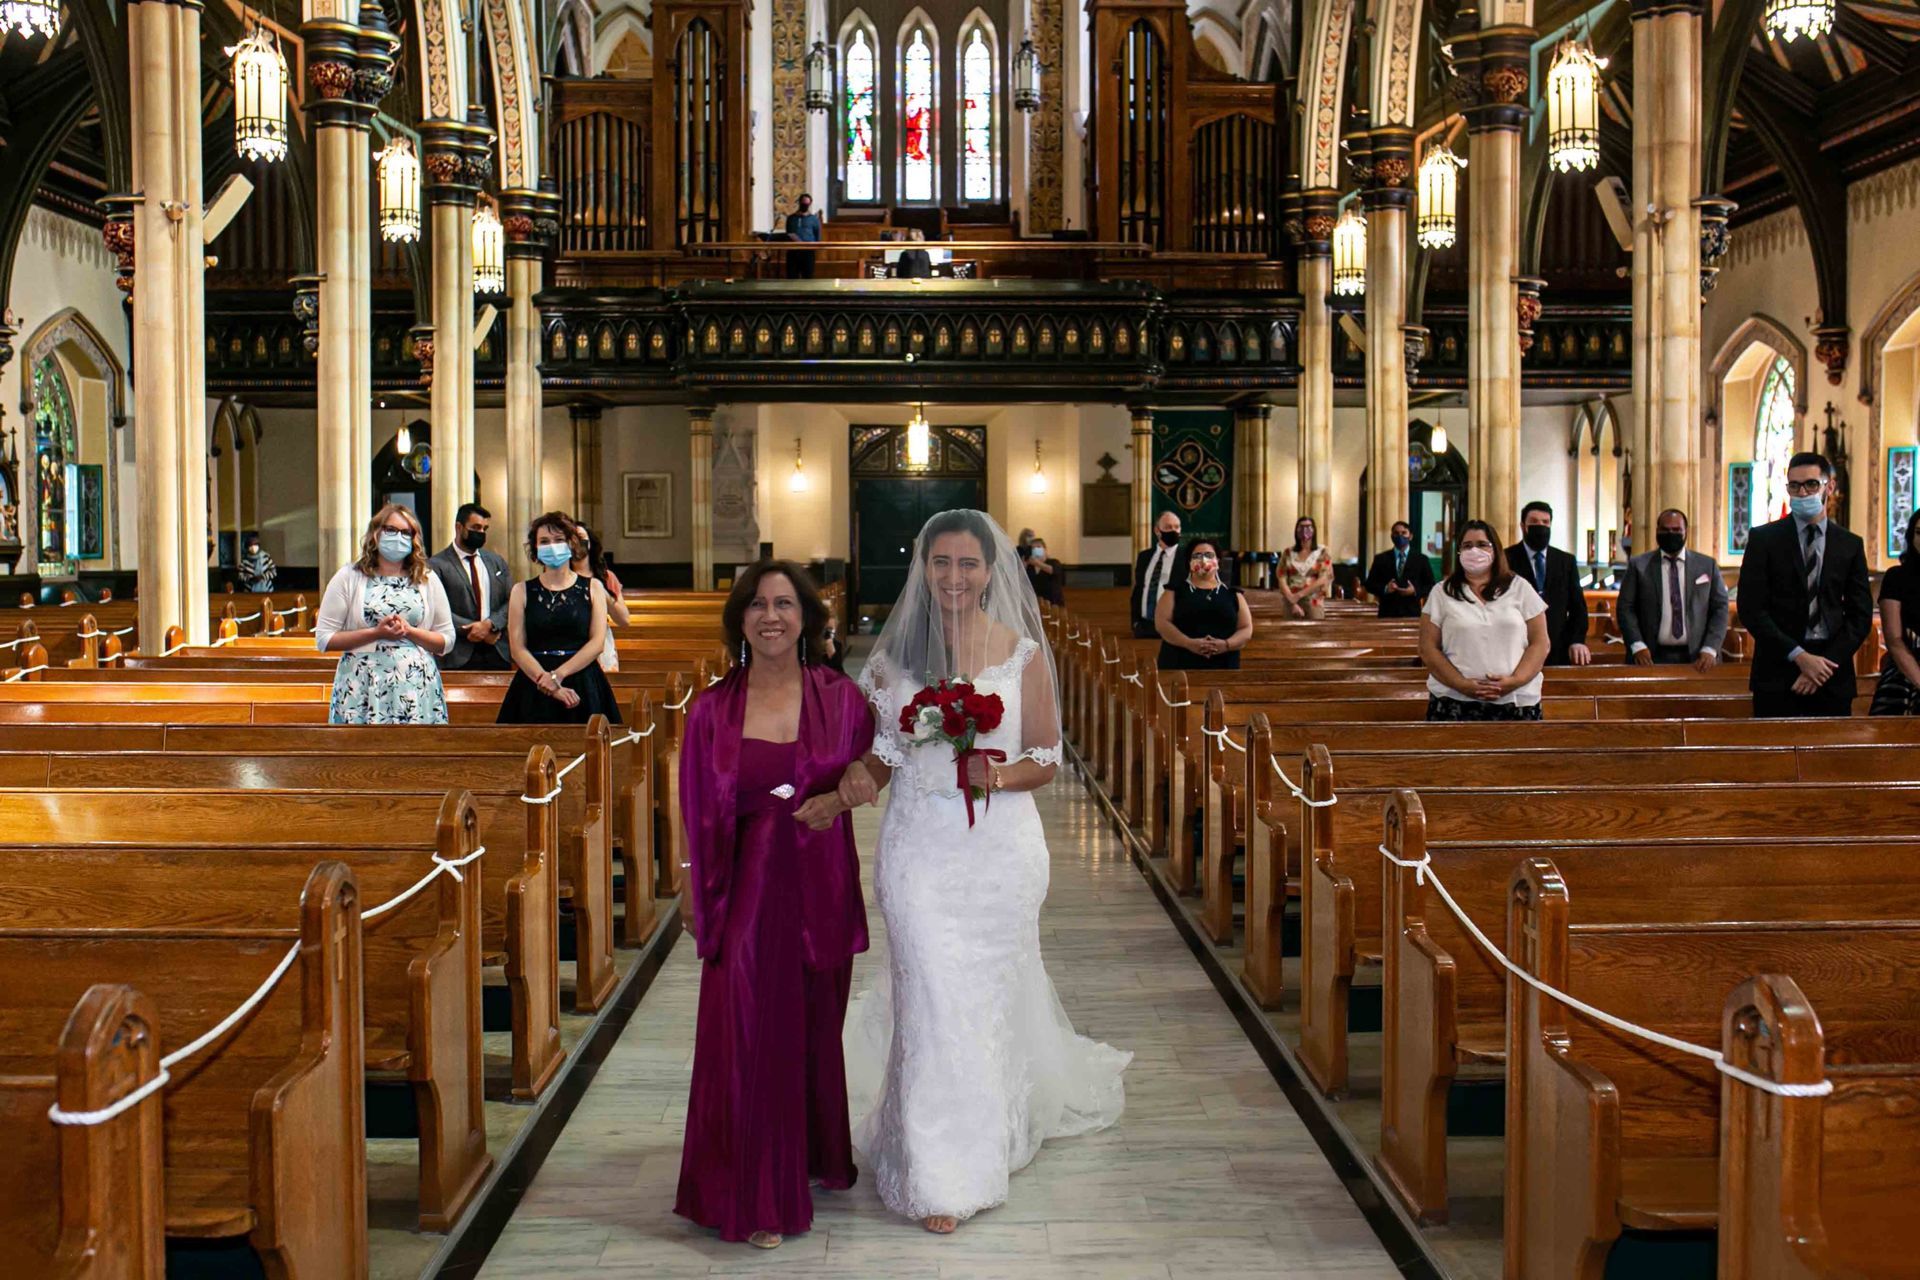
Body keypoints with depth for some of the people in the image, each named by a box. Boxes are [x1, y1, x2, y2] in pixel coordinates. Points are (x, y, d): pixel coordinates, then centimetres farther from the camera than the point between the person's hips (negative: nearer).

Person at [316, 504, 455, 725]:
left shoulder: (428, 581, 11)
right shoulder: (349, 578, 6)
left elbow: (447, 641, 9)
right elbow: (323, 639, 0)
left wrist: (409, 631, -7)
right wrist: (376, 633, -10)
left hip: (417, 689, 2)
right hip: (362, 688, -1)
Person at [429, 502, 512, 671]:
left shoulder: (496, 561, 15)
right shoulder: (437, 565, -1)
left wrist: (490, 624, -10)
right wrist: (477, 630, -12)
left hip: (498, 654, 4)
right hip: (460, 657, -4)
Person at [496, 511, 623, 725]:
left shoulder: (592, 588, 9)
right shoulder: (522, 591, 9)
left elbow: (597, 643, 0)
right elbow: (517, 648, 0)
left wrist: (558, 675, -12)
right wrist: (550, 686, -12)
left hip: (583, 686, 0)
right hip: (533, 688, 0)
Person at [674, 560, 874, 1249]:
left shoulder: (840, 698, -3)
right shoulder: (713, 711, -3)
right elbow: (703, 818, 2)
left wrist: (838, 797, -7)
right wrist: (708, 906, 3)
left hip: (822, 885, 1)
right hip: (749, 888, -1)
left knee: (816, 1026, 15)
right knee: (750, 1032, 0)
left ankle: (817, 1158, 38)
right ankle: (755, 1197, 14)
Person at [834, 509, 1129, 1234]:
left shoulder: (1023, 653, -2)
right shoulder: (896, 653, 1)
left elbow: (1047, 761, 1)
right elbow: (881, 752, 4)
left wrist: (997, 775, -19)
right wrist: (859, 779, -18)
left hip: (1001, 848, 0)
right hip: (921, 847, 0)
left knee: (993, 992, 12)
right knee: (934, 998, -2)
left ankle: (991, 1136, 38)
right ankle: (940, 1178, 8)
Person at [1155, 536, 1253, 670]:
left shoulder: (1232, 594, 15)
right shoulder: (1174, 592, 10)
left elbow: (1246, 629, 10)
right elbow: (1161, 622, -2)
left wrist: (1226, 644, -12)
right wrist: (1188, 643, -17)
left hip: (1223, 668, 2)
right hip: (1180, 666, -1)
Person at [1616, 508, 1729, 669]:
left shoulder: (1707, 565, 9)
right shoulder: (1638, 565, 6)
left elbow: (1720, 609, 7)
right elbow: (1626, 608, 3)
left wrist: (1710, 650, -6)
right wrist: (1637, 646, -11)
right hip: (1652, 657, -1)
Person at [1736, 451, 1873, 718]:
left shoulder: (1850, 544, 10)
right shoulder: (1763, 538, 2)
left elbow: (1861, 615, 7)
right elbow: (1751, 609, -5)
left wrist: (1825, 664, -6)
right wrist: (1799, 656, -12)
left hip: (1833, 676, 2)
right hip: (1777, 673, -2)